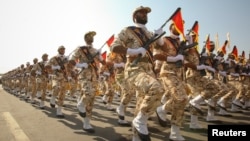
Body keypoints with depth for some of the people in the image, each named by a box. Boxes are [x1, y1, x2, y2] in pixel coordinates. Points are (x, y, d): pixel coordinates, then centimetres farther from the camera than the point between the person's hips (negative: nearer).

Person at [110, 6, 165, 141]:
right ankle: (140, 122, -13)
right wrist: (134, 51, -18)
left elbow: (161, 45, 27)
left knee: (142, 106, 8)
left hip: (149, 70, 7)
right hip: (134, 70, -7)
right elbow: (113, 47, -6)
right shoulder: (127, 31, 3)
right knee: (156, 88, -33)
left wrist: (159, 35, 6)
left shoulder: (149, 34, 23)